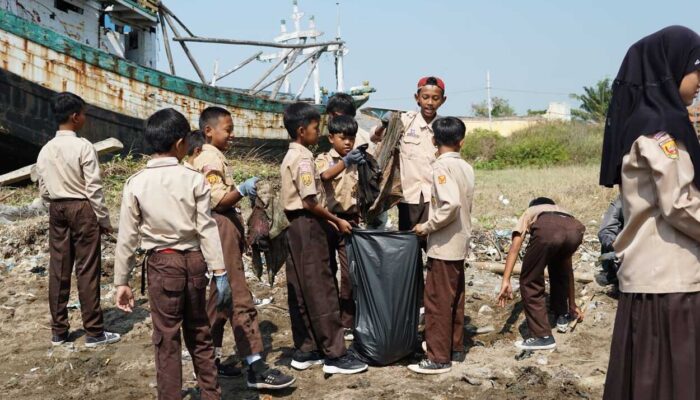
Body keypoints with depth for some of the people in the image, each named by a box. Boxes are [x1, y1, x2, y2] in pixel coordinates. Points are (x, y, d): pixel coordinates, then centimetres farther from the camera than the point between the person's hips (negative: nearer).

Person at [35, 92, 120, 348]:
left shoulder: (45, 150, 6)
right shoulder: (83, 146, -13)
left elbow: (44, 190, 9)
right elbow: (94, 188, -13)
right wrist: (104, 219, -6)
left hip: (57, 210, 6)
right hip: (82, 209, -6)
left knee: (58, 270, 9)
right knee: (87, 270, -2)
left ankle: (58, 331, 17)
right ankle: (94, 332, 3)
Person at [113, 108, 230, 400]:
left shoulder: (136, 183, -5)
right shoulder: (194, 179, -6)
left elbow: (127, 237, -3)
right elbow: (207, 229, -6)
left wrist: (122, 281, 4)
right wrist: (219, 271, -2)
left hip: (162, 263, -1)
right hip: (194, 260, 1)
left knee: (167, 337, 7)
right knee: (199, 332, 16)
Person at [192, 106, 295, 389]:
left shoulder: (208, 158, 19)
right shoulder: (211, 159, -13)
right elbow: (218, 201, -21)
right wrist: (242, 190, -31)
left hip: (225, 230, 11)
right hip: (222, 230, -11)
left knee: (221, 296, 13)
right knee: (240, 297, -12)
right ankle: (255, 367, -13)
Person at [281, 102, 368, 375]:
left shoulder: (290, 157, 16)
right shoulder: (303, 158, -14)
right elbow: (309, 202, -19)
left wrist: (326, 219, 12)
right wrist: (336, 221, -11)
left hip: (296, 225, 10)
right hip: (308, 225, -10)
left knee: (300, 290, 11)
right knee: (321, 290, -7)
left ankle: (304, 351, 17)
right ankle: (334, 355, -4)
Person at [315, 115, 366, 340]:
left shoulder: (357, 160, 8)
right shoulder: (324, 159, -1)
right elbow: (325, 175, -25)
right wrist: (345, 162, -41)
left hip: (350, 220, 1)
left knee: (350, 272, -4)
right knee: (328, 270, 10)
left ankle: (347, 322, 5)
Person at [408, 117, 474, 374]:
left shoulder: (441, 165, -16)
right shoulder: (466, 168, 7)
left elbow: (450, 204, -27)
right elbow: (464, 204, 10)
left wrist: (427, 228, -16)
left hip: (443, 245, -8)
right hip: (460, 242, 8)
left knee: (437, 301, -2)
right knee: (455, 299, 16)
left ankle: (439, 358, 2)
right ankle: (455, 348, 26)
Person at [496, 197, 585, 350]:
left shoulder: (528, 213, 40)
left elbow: (515, 247, 19)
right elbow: (567, 266, 51)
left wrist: (506, 281, 11)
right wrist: (572, 304, 58)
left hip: (546, 230, -4)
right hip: (575, 231, 4)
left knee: (530, 283, 14)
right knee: (559, 267, 37)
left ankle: (543, 336, 13)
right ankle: (562, 316, 43)